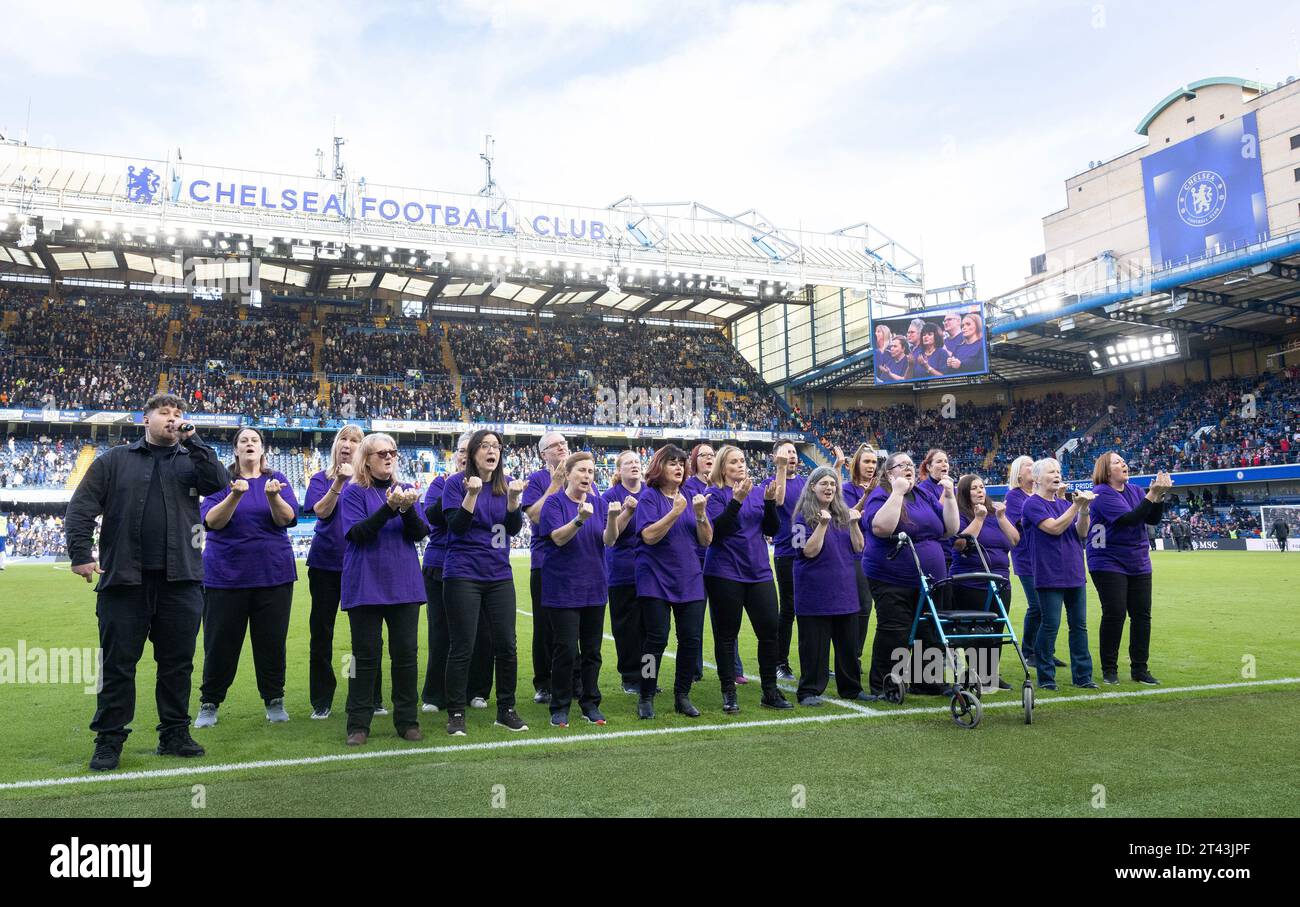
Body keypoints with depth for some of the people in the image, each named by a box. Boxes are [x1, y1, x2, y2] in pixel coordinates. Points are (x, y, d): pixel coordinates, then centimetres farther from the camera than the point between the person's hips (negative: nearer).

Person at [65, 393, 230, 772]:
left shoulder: (191, 460, 12)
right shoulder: (114, 460, 9)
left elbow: (220, 483, -7)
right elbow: (81, 508, 4)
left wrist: (192, 441, -7)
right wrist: (80, 553, -6)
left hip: (181, 580, 2)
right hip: (124, 581, -1)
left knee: (177, 662, 8)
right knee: (118, 664, 4)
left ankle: (174, 734, 20)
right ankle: (109, 740, 15)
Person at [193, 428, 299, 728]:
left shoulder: (277, 480, 4)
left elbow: (287, 518, -11)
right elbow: (211, 521, -12)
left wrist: (273, 496, -30)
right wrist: (235, 496, -28)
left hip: (273, 573, 1)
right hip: (226, 573, -1)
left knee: (272, 640, 7)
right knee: (220, 642, 5)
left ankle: (275, 701, 19)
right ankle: (209, 703, 20)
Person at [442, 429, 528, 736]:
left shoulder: (507, 483, 7)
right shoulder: (456, 483, -3)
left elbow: (515, 528, 1)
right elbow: (456, 525, -12)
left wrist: (513, 497, -16)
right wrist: (472, 493, -24)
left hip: (499, 575, 4)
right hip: (463, 575, -4)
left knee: (506, 645, 6)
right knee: (462, 648, 0)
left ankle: (506, 710, 19)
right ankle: (456, 714, 12)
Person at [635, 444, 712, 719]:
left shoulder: (690, 498, 10)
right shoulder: (649, 497, -4)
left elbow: (706, 540, 5)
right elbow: (649, 536, -17)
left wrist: (700, 514, -12)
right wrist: (675, 512, -22)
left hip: (689, 580, 5)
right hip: (656, 580, -4)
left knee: (692, 639, 3)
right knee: (656, 639, -4)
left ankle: (682, 696, 17)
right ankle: (646, 698, 9)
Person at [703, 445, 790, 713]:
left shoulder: (756, 494, 12)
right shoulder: (715, 494, -2)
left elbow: (773, 530, 7)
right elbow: (716, 530, -16)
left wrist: (770, 502, -9)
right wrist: (737, 500, -24)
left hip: (759, 572, 4)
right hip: (725, 574, -4)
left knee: (770, 629, 1)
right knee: (726, 634, 3)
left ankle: (770, 691, 14)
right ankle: (729, 693, 13)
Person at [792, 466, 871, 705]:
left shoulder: (844, 514, 12)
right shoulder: (804, 517, -5)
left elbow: (858, 548, 7)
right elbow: (809, 551, -15)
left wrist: (854, 524, -8)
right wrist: (823, 524, -22)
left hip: (844, 591, 6)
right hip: (816, 593, -6)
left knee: (848, 643, 13)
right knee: (814, 645, -1)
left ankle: (851, 687, 25)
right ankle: (809, 691, 8)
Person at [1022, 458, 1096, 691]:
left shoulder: (1064, 503, 14)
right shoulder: (1033, 504, -6)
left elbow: (1081, 533, 5)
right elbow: (1054, 527, -17)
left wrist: (1084, 509, -10)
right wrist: (1076, 505, -17)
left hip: (1075, 574, 7)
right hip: (1050, 575, -7)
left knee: (1079, 625, 9)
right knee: (1050, 626, -4)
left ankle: (1083, 676, 16)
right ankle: (1045, 677, 6)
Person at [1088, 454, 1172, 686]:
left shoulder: (1135, 491, 8)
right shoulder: (1102, 493, -14)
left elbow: (1153, 519, 3)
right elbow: (1129, 519, -23)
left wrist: (1159, 496, -11)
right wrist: (1152, 495, -25)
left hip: (1138, 564, 7)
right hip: (1109, 564, -7)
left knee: (1142, 615, 6)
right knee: (1114, 615, -5)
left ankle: (1139, 669, 16)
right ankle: (1109, 669, 8)